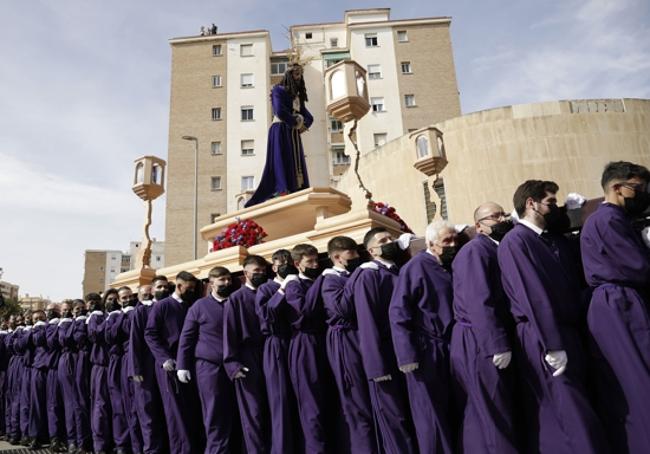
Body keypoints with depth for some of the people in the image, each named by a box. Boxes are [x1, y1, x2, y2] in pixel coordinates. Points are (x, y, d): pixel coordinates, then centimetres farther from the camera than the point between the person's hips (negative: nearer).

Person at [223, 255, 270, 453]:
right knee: (253, 412, 1)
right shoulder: (236, 299, 0)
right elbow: (229, 332, -4)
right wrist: (232, 363, -11)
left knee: (269, 410, 9)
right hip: (247, 359, -4)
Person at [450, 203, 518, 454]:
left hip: (493, 343, 9)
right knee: (493, 416, 2)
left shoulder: (497, 249, 15)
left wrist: (502, 343, 7)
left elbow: (500, 298, 13)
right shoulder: (475, 250, -14)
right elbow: (479, 303, -22)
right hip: (481, 345, -9)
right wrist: (498, 346, -23)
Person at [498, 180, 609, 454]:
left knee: (569, 413, 15)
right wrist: (552, 345, -21)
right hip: (544, 339, -9)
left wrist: (570, 337, 13)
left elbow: (565, 287, 17)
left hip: (567, 332, 9)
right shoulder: (515, 241, -12)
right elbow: (533, 295, -19)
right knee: (573, 418, -4)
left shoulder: (546, 239, 16)